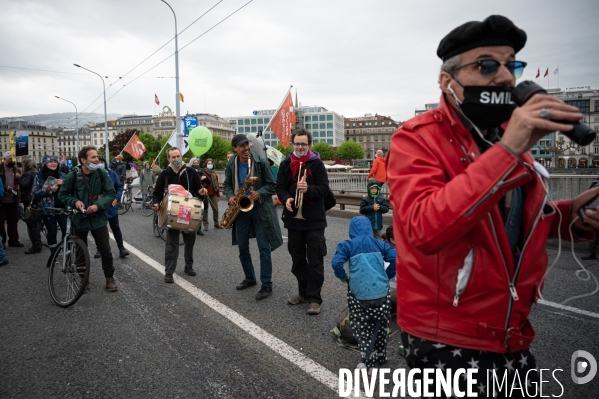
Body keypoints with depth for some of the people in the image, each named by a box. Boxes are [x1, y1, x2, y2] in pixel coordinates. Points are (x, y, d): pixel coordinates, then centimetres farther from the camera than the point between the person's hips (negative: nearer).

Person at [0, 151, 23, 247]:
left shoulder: (16, 170, 9)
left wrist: (19, 177, -8)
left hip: (13, 200, 4)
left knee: (13, 221, 10)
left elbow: (22, 184, 12)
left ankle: (13, 240, 19)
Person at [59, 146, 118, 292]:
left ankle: (110, 278, 19)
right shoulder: (73, 175, -10)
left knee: (105, 251, 2)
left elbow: (111, 193, -6)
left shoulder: (102, 173, -9)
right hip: (80, 218, 0)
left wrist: (98, 205, -19)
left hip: (98, 218, 0)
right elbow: (62, 194, 2)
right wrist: (75, 201, -16)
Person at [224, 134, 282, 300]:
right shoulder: (231, 165, 2)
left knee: (264, 247, -4)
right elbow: (227, 184, 13)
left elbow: (272, 185, -5)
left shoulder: (261, 162, -9)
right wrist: (230, 197, -8)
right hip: (240, 209, 4)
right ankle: (250, 278, 30)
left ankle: (267, 285, 5)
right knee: (242, 247, 12)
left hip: (260, 209, -4)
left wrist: (259, 194, -22)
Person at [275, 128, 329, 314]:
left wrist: (308, 189, -27)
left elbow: (324, 188, -9)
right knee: (297, 259, 15)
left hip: (314, 219, -4)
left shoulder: (317, 164, -4)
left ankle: (314, 298, 7)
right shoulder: (285, 164, 7)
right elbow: (280, 187, 3)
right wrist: (286, 199, -17)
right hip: (293, 219, 5)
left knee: (315, 261, -2)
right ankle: (304, 292, 30)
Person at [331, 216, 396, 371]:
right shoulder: (380, 244, 12)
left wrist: (343, 278, 6)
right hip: (381, 292, 3)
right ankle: (380, 356, 31)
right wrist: (388, 276, 11)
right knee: (380, 325, 21)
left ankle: (368, 358, 2)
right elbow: (396, 258, -2)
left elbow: (336, 263, -10)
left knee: (361, 326, 12)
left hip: (360, 294, -2)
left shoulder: (347, 245, 5)